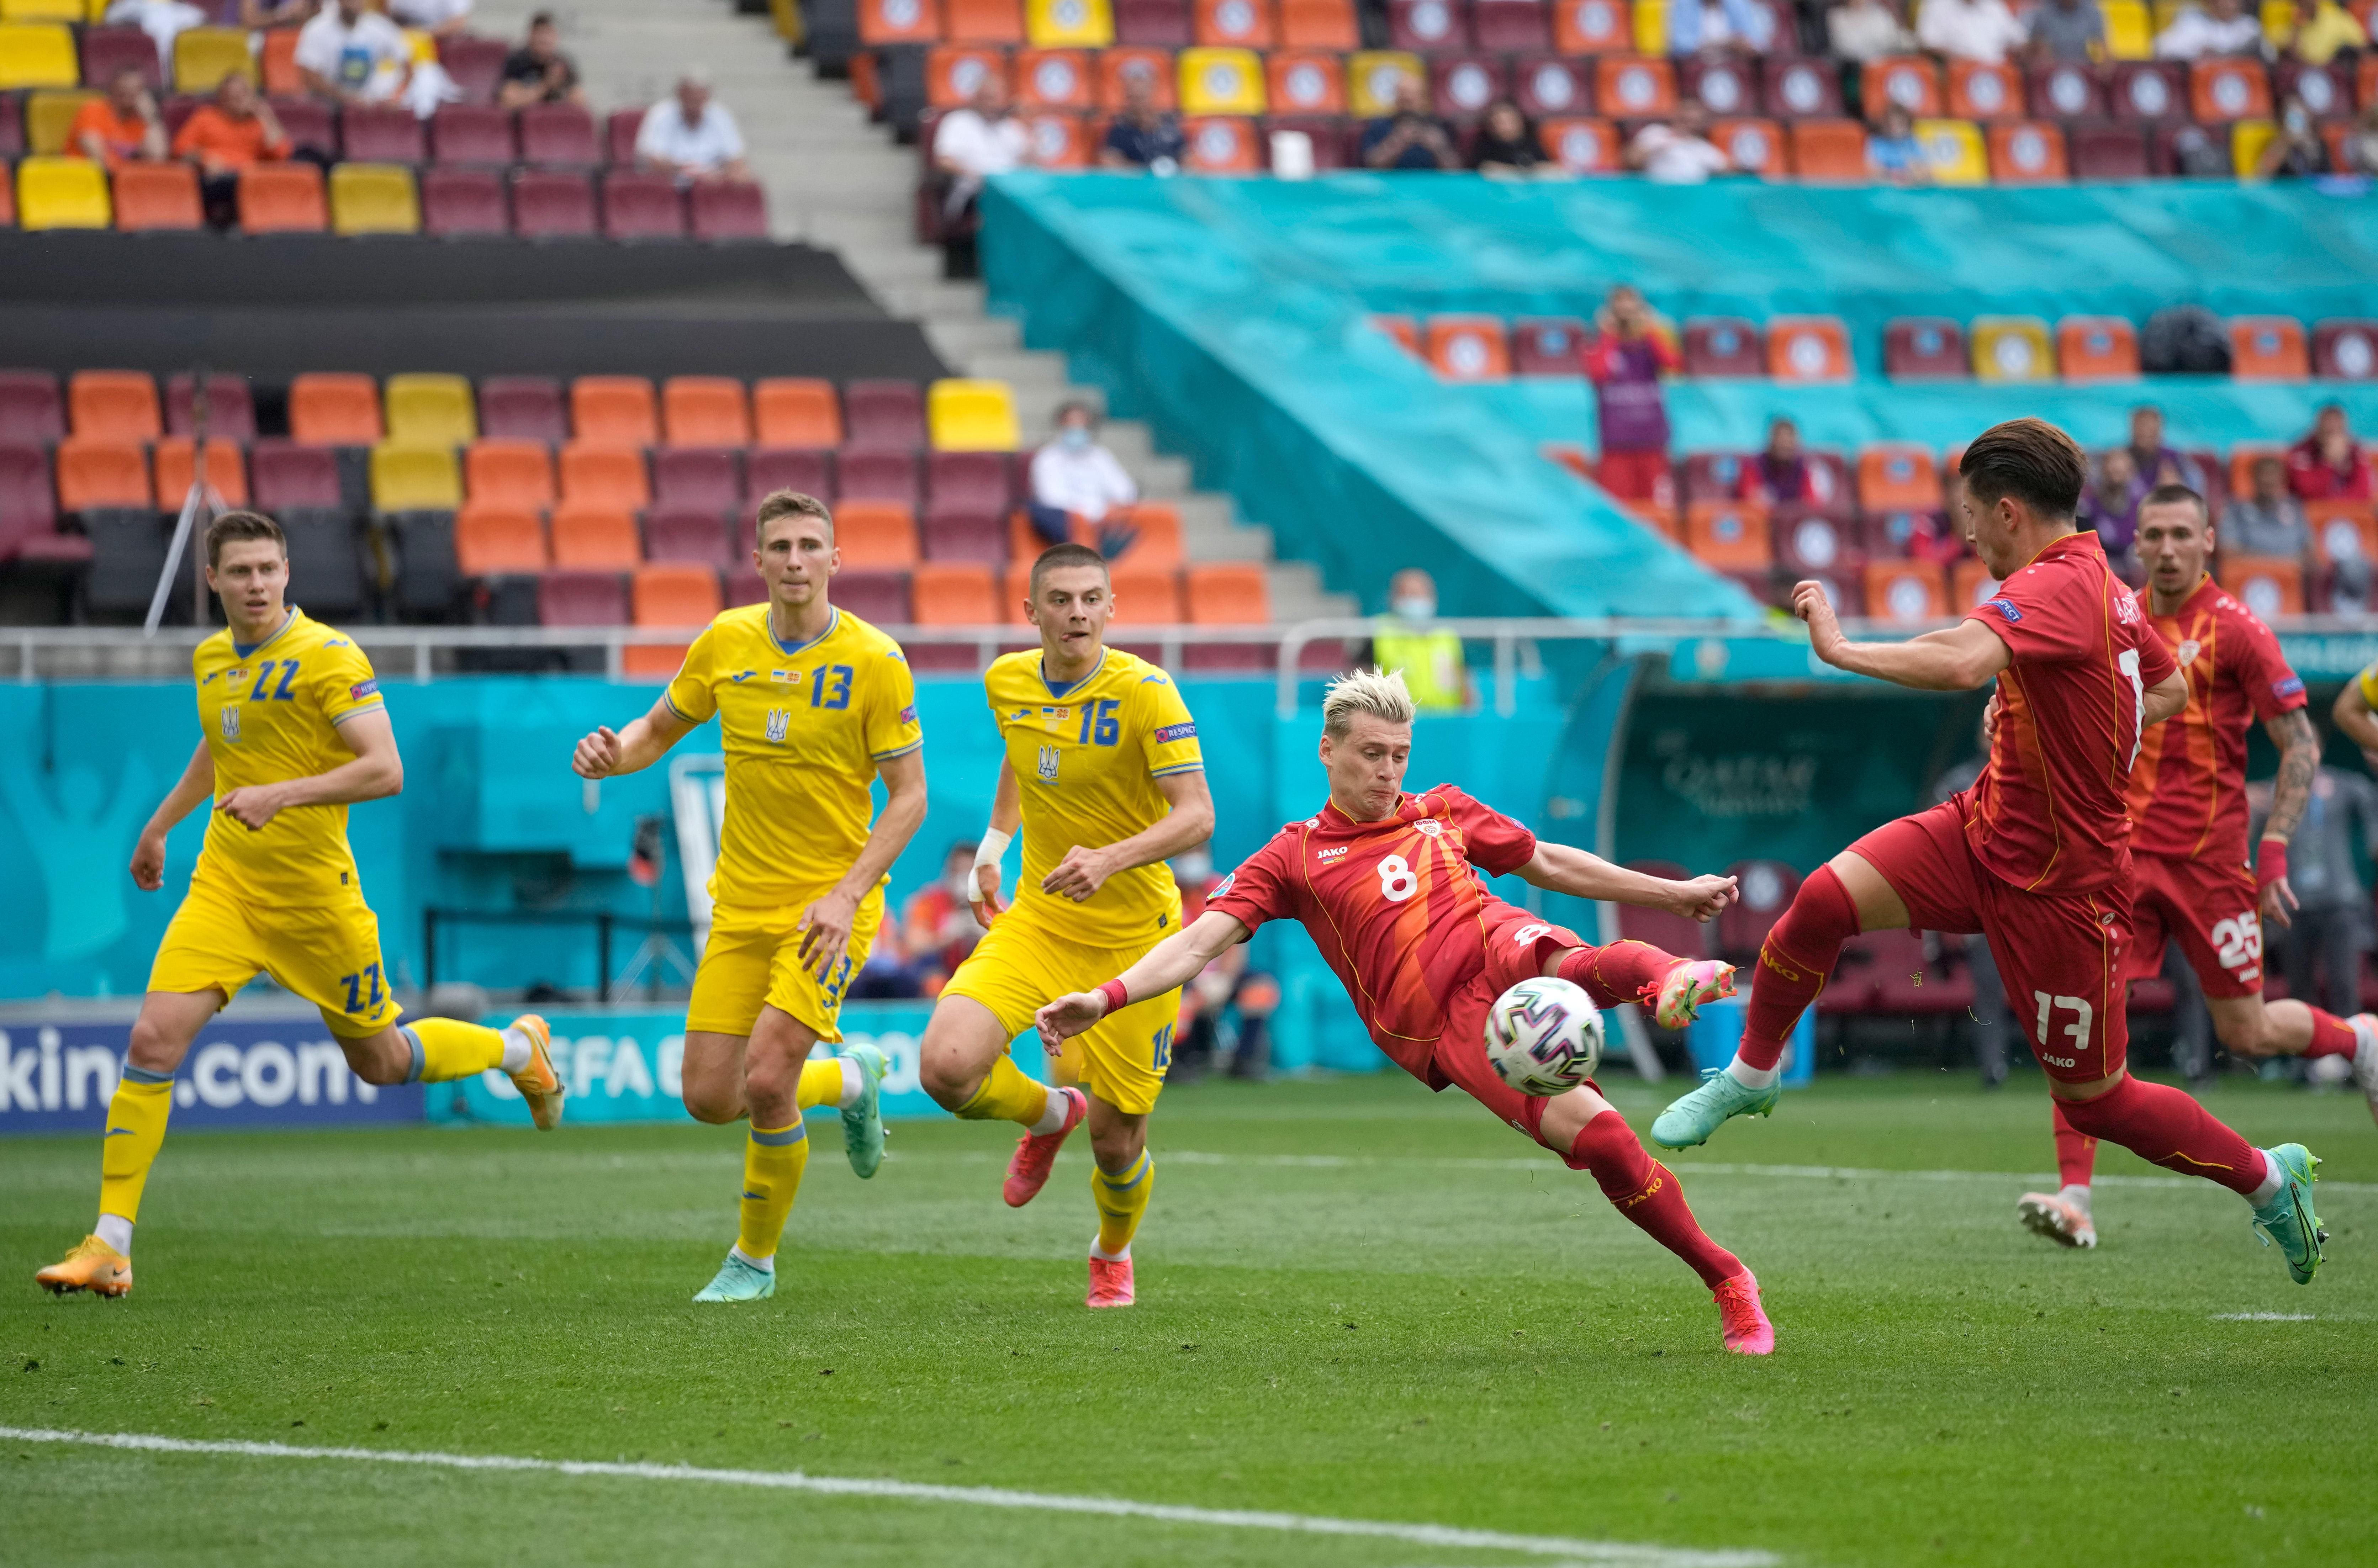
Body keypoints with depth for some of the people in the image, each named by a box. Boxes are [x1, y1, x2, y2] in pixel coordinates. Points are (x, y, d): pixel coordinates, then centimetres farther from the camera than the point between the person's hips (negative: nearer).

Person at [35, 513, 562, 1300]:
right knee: (153, 1040, -13)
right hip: (225, 882, 4)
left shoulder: (329, 657, -13)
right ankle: (110, 1247, -10)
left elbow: (385, 770, -21)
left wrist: (281, 794, -31)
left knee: (380, 1060, 11)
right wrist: (158, 827, 37)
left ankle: (517, 1047, 42)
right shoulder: (212, 660, 7)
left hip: (314, 894, -4)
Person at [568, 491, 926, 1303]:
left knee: (766, 1080, -18)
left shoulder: (874, 661, -12)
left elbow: (909, 796, -9)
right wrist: (613, 755, -9)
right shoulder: (725, 643, 0)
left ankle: (755, 1259, 5)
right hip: (741, 903, 5)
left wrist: (846, 895, -20)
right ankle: (849, 1081, 31)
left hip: (830, 907, -5)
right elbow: (661, 728, 15)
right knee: (709, 1099, 0)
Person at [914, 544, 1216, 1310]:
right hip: (1037, 920, 4)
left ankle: (1113, 1254, 37)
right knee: (948, 1065, -22)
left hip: (1133, 934, -4)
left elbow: (1196, 815, -24)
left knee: (1116, 1141, 1)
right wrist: (994, 841, 19)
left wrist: (1110, 859, -39)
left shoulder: (1145, 693, -17)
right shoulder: (1007, 683, 0)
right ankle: (1050, 1114, 14)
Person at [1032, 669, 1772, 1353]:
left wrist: (1675, 894, 34)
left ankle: (1678, 978, -60)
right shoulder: (1294, 859, 11)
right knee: (1590, 1131, -23)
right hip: (1452, 1030, -3)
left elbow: (1551, 864, 32)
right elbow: (1197, 944, 3)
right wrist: (1105, 998, -12)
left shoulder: (1444, 812, 21)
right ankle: (1724, 1280, -17)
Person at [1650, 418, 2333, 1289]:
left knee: (2094, 1101, 4)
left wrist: (1841, 648, -30)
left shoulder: (2054, 586, -24)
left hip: (2057, 885, -9)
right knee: (1826, 899, -9)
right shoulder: (2101, 585, 6)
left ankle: (2268, 1177, 23)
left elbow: (1960, 663, -43)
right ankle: (1750, 1077, 9)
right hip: (1985, 829, 9)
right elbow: (2169, 691, 23)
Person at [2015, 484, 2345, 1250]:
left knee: (2247, 1033, 6)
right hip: (2121, 851, 4)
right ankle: (2074, 1196, -13)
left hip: (2208, 859, -4)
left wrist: (2274, 848, -14)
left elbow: (2301, 745, -7)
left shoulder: (2234, 630, -8)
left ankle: (2362, 1037, 37)